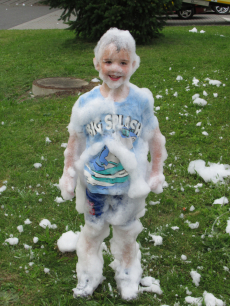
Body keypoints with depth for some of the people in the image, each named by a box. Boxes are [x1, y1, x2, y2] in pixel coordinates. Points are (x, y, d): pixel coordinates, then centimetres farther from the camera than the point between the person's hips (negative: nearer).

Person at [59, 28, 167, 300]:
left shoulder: (141, 100, -12)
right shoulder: (86, 103, -12)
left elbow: (155, 139, 1)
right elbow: (74, 141, -1)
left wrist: (156, 171, 6)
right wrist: (68, 175, 4)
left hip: (130, 185, 0)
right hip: (94, 184, 0)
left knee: (126, 231, 18)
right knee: (93, 229, 19)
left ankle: (127, 274, 42)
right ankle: (89, 273, 41)